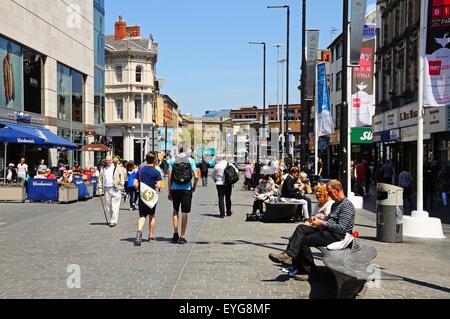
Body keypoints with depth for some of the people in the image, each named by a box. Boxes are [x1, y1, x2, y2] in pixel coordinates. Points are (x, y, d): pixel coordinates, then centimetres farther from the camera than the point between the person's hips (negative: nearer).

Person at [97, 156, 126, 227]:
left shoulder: (117, 168, 4)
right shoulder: (103, 169, 15)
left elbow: (122, 176, 2)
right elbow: (100, 179, 17)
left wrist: (120, 185, -6)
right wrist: (100, 188, 9)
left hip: (115, 189, -4)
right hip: (107, 189, 5)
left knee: (115, 206, -8)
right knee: (108, 206, 8)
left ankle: (114, 221, -7)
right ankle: (112, 219, 21)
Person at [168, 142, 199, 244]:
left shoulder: (172, 160, -1)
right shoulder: (190, 160, -3)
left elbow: (170, 177, -2)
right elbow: (196, 176, -10)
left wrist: (169, 191, 5)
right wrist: (194, 186, 8)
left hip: (175, 189, 1)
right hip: (186, 189, -1)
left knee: (175, 211, 19)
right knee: (184, 213, 6)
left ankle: (175, 233, 9)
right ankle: (182, 237, 9)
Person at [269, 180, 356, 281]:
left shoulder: (347, 205, -11)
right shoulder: (335, 204, 21)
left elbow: (342, 228, -21)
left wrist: (322, 223, -15)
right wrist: (318, 219, 5)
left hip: (337, 236, -10)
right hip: (327, 231, 10)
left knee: (303, 240, -18)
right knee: (301, 228, -9)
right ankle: (289, 255, -21)